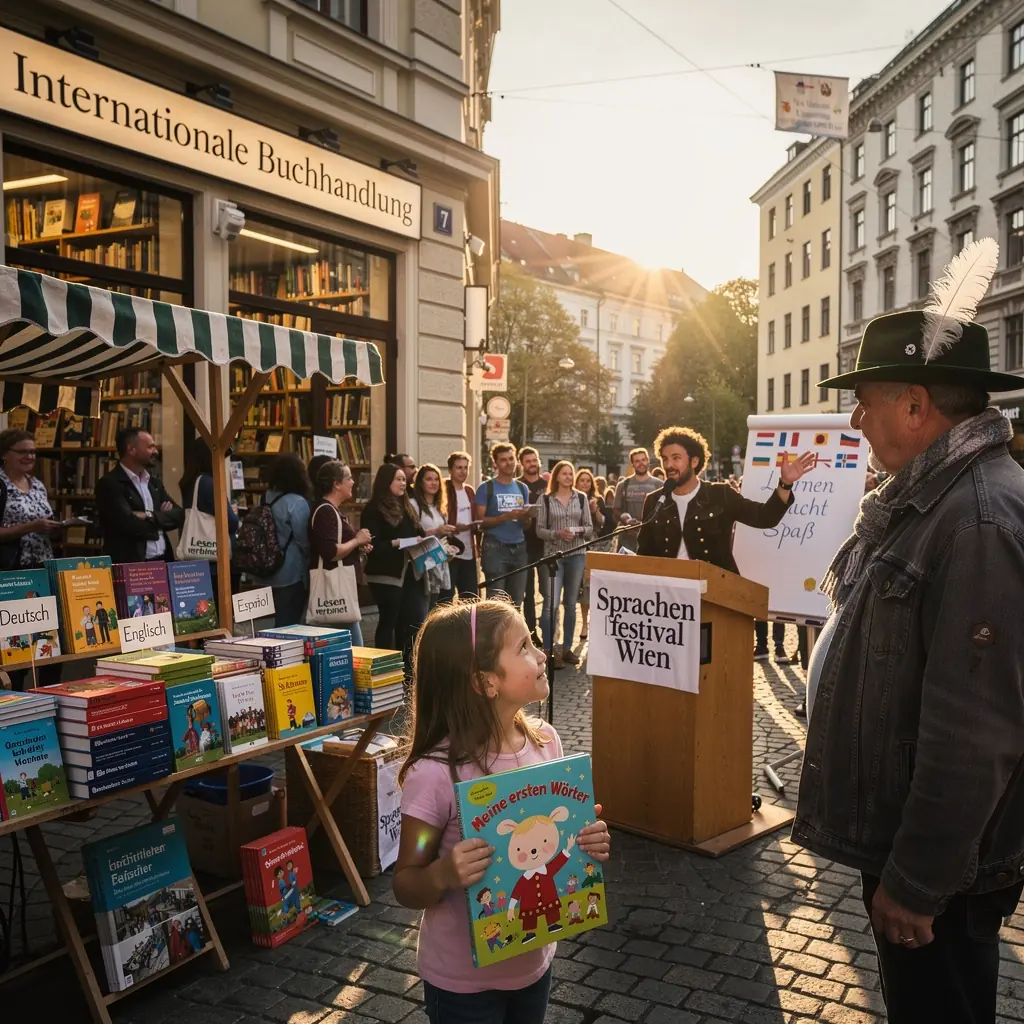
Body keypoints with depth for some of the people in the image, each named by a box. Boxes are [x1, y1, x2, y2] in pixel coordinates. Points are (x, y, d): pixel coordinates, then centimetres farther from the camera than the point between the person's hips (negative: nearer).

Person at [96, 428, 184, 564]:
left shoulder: (155, 482, 15)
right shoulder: (109, 483, -9)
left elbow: (179, 515, 7)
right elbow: (129, 525, -20)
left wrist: (151, 516, -11)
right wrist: (160, 522, -2)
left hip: (162, 561, 6)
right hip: (130, 564, -6)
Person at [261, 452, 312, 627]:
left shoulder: (267, 498, 7)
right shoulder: (297, 503, -18)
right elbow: (305, 541, -13)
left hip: (271, 572, 8)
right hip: (292, 574, -8)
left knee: (280, 622, 15)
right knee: (289, 624, -2)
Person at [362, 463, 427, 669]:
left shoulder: (405, 506, 17)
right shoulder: (373, 509, -7)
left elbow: (417, 534, 19)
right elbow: (372, 546, -14)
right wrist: (396, 543, -23)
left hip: (410, 572, 7)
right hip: (386, 575, -7)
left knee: (417, 620, 4)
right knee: (389, 621, 0)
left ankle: (408, 667, 12)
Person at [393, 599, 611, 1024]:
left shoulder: (545, 741, -9)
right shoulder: (435, 773, -26)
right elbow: (406, 886, -13)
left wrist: (587, 843, -13)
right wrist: (444, 874, -33)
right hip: (463, 980, -5)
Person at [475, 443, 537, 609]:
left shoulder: (522, 488, 14)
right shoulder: (486, 488, -2)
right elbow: (480, 522, -8)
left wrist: (527, 516, -6)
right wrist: (507, 516, -19)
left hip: (519, 548, 5)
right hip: (495, 548, -5)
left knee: (516, 601, 7)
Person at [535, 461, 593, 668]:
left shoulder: (581, 498, 6)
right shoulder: (546, 499, 1)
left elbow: (589, 527, 8)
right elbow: (540, 530, 0)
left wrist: (580, 530, -13)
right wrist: (557, 533, -17)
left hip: (577, 555, 3)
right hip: (553, 555, -2)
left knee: (570, 604, 9)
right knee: (551, 603, -10)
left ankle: (567, 648, 17)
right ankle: (549, 651, -4)